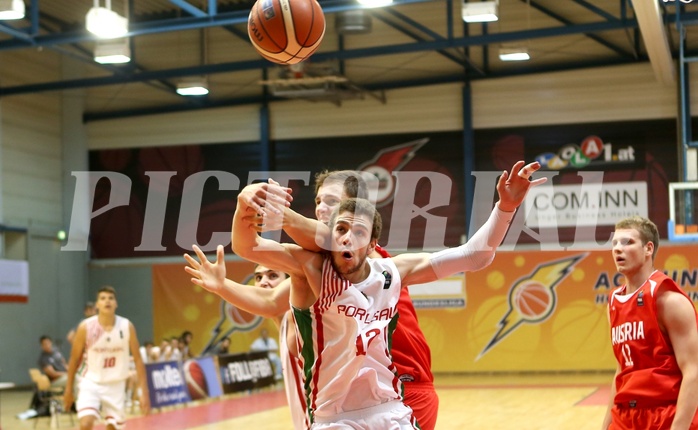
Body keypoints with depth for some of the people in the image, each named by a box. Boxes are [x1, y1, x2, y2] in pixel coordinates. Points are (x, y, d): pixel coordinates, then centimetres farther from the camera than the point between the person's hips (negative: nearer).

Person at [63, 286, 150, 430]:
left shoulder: (127, 327, -9)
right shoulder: (86, 327, -13)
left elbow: (137, 359, -3)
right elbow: (75, 358, 1)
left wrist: (144, 392, -7)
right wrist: (69, 389, 6)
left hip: (116, 385, 2)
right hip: (91, 383, -2)